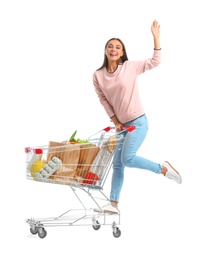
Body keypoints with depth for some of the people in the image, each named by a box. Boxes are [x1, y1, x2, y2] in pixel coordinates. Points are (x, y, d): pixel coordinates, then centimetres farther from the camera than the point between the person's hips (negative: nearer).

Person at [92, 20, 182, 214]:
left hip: (138, 122, -5)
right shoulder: (98, 75, 0)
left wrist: (156, 37, -12)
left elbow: (155, 62, -4)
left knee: (127, 159, -19)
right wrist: (116, 122, -2)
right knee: (117, 164, 7)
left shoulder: (130, 67, -8)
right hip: (121, 124, 5)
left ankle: (163, 168, 2)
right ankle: (114, 204, 15)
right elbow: (103, 100, 3)